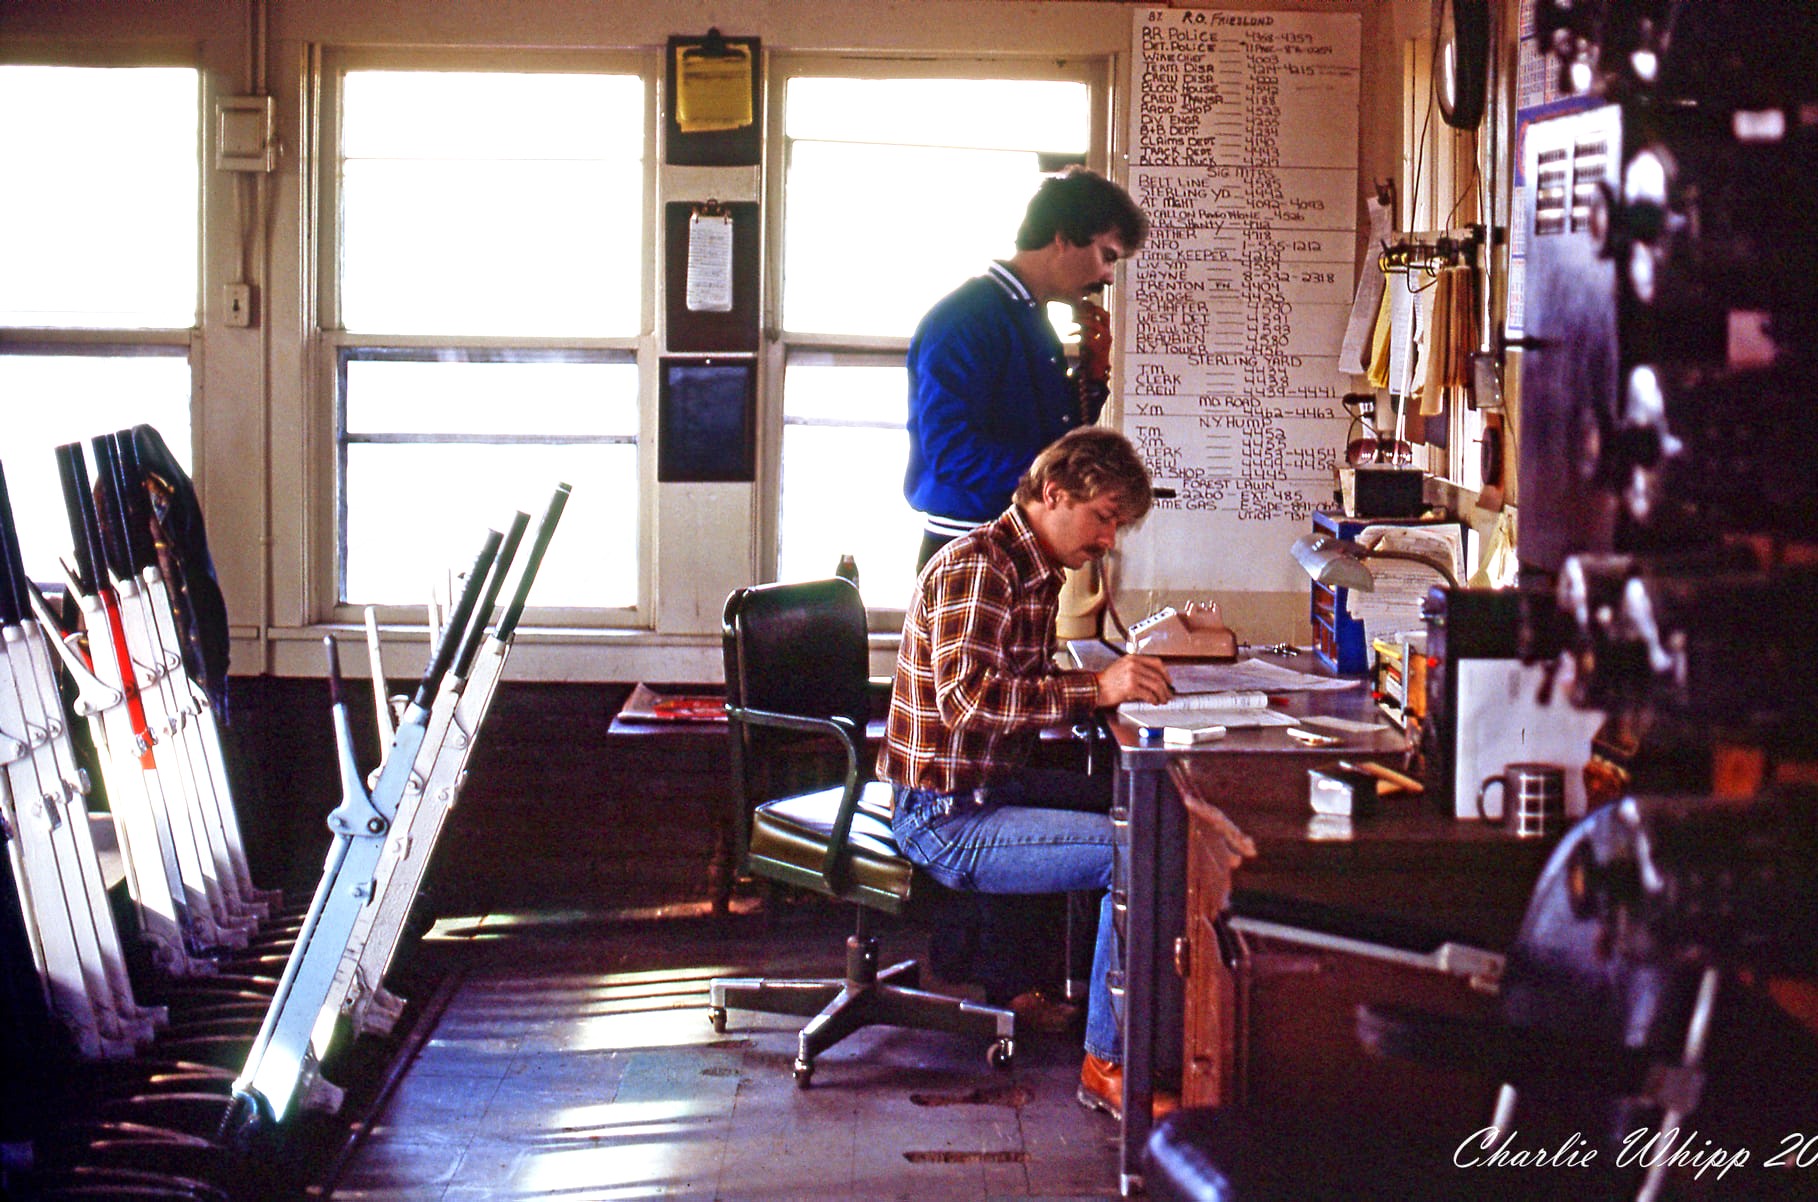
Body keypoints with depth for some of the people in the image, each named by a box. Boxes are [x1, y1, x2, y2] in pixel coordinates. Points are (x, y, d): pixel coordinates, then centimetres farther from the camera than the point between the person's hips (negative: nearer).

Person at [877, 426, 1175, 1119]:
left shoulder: (1037, 572, 13)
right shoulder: (977, 567, -18)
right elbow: (966, 697, -30)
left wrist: (1123, 677, 0)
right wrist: (1096, 687, -33)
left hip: (990, 788, 10)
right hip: (946, 819, -10)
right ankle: (1109, 1063, -11)